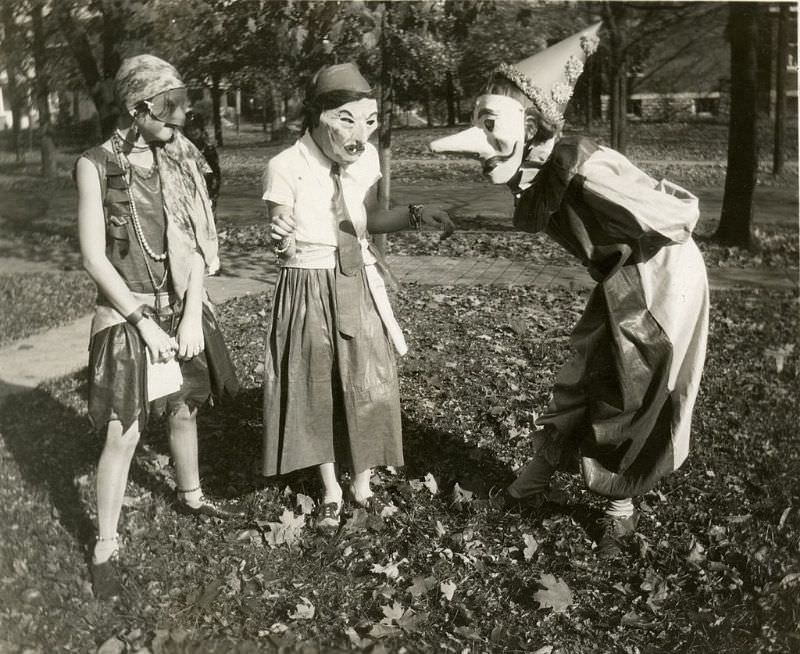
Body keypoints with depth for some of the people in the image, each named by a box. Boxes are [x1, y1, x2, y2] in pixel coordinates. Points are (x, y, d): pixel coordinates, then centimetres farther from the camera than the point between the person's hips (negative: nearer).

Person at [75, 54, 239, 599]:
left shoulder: (180, 161, 1)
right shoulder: (96, 166, -11)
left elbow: (196, 244, 1)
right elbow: (95, 258, -13)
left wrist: (192, 315, -9)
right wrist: (144, 324, -15)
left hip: (182, 309, 5)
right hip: (127, 312, -5)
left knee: (185, 410, 19)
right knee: (123, 434, -4)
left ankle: (191, 495, 42)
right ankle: (106, 548, 10)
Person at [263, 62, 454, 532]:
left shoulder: (367, 158, -8)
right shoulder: (286, 168, -18)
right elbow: (284, 248, -10)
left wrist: (416, 214, -7)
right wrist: (285, 241, -30)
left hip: (360, 286, 3)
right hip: (309, 290, -3)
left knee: (370, 387, 9)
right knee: (317, 390, 11)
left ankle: (362, 484, 32)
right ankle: (331, 489, 32)